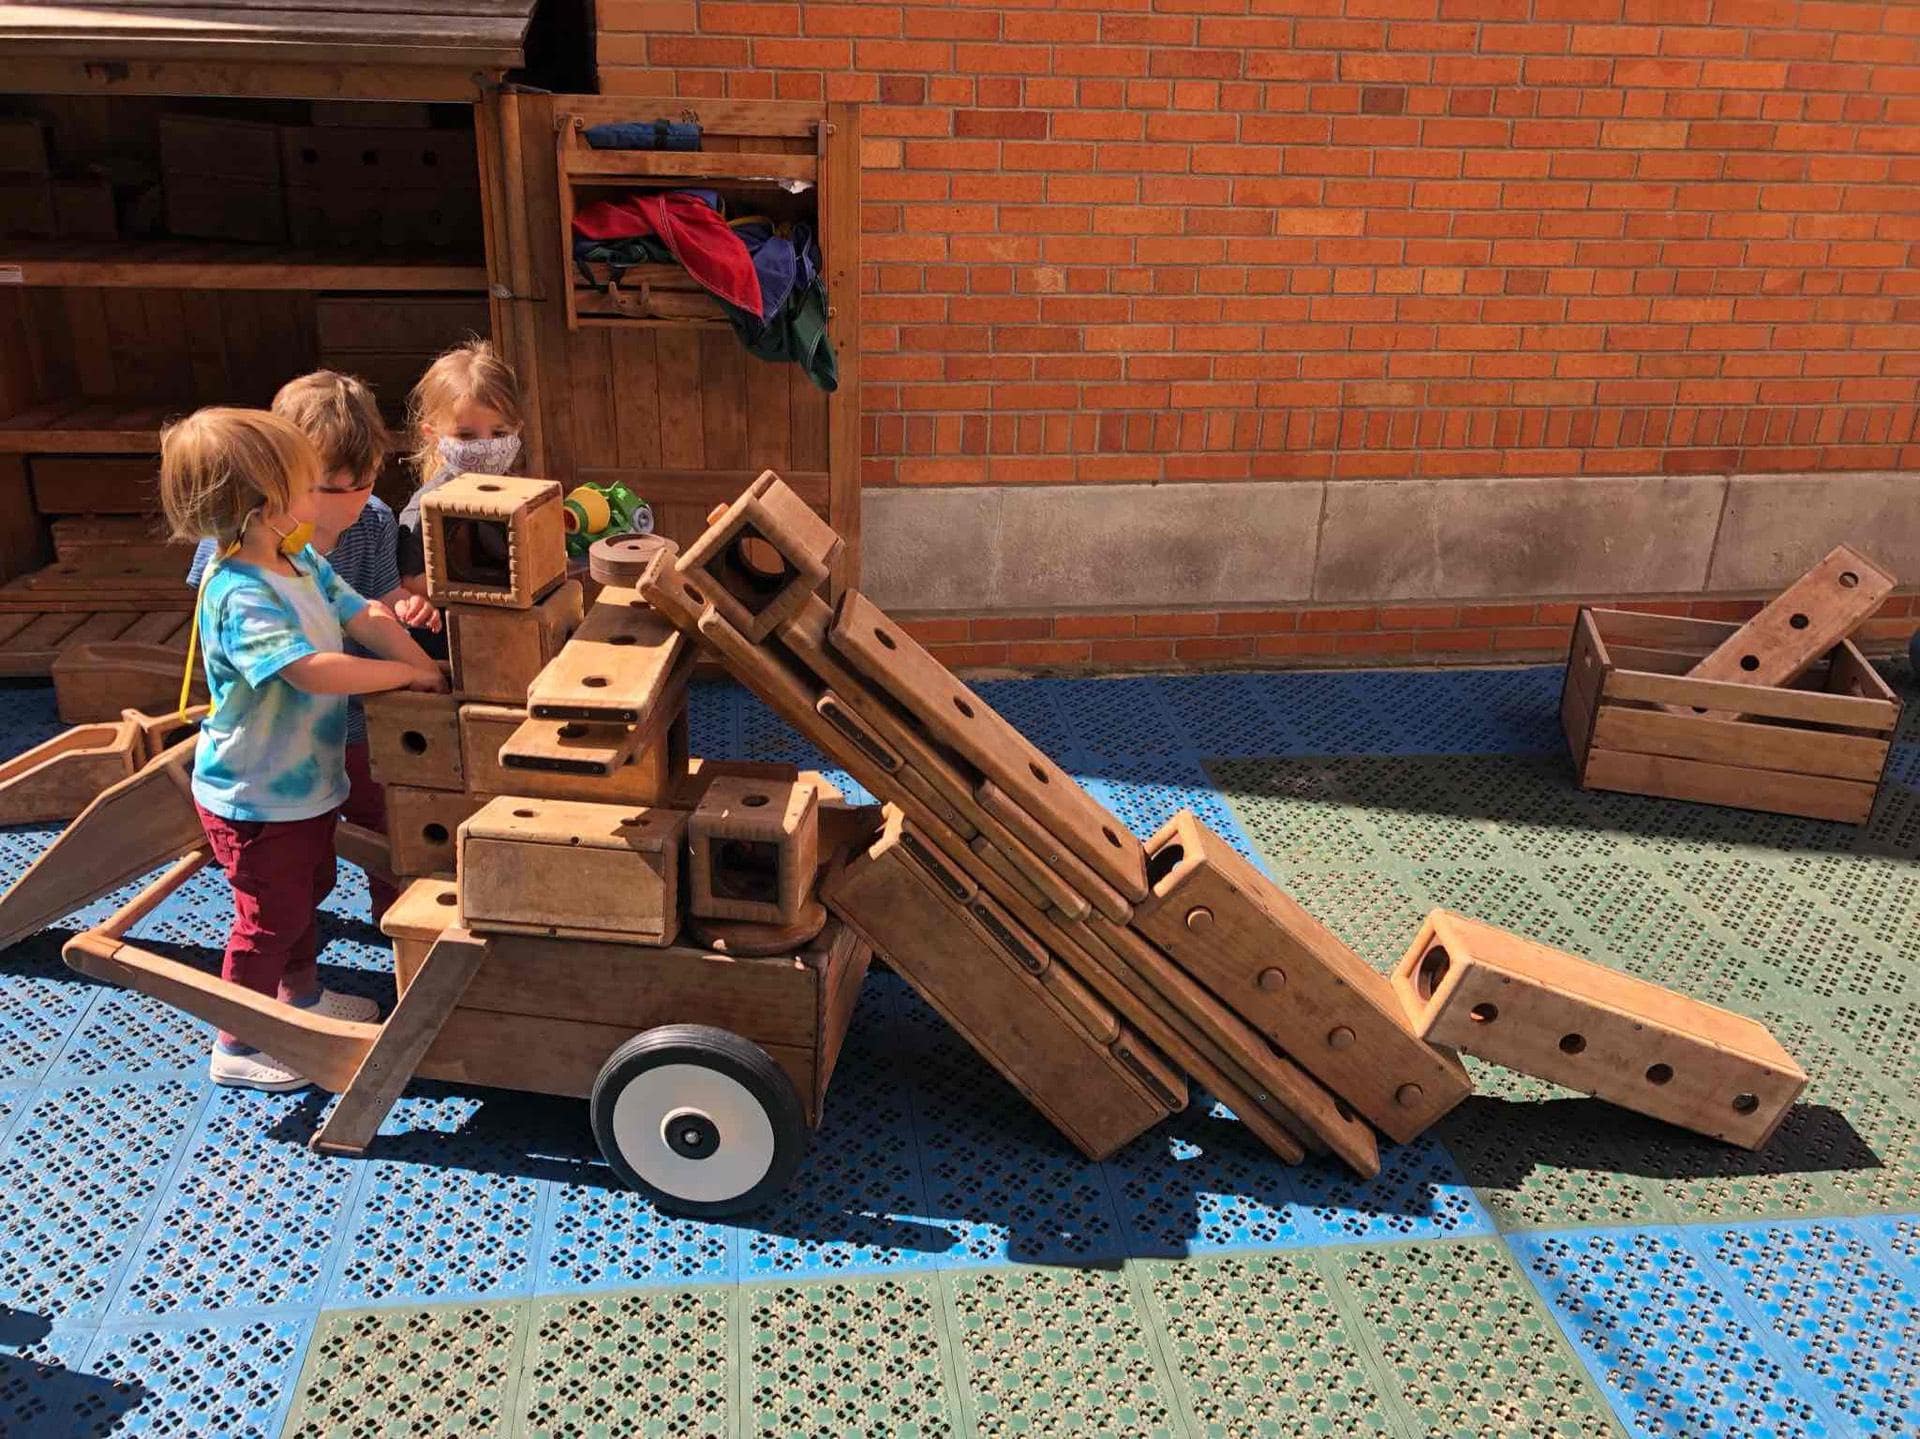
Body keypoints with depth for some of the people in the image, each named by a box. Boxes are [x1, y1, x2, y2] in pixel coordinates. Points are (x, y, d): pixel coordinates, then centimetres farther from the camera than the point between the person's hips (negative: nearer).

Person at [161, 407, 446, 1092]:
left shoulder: (302, 562, -1)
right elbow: (315, 670, -40)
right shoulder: (238, 596, -31)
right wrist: (409, 673, -30)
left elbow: (365, 616, 0)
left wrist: (429, 669, -14)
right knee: (269, 918, 4)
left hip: (307, 780, 9)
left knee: (307, 891, 26)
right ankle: (235, 1048, 22)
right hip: (255, 797, -9)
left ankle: (300, 994, 49)